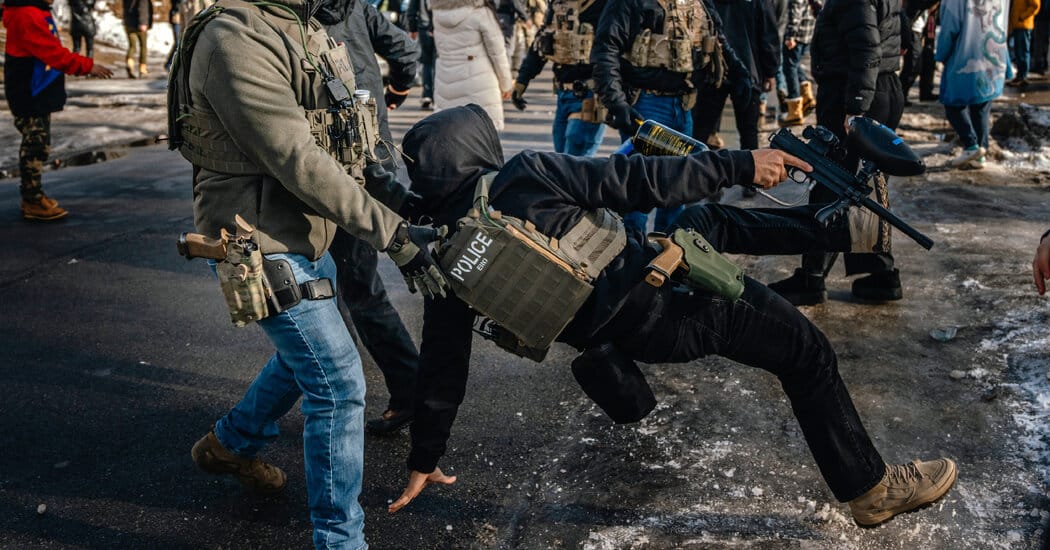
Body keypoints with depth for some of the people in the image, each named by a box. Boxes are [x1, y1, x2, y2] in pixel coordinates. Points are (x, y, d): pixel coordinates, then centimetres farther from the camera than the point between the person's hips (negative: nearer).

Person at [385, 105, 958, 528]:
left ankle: (841, 227, 35)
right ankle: (871, 488, 21)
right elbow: (633, 182, -19)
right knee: (808, 353, 10)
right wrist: (738, 163, -12)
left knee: (710, 220, 27)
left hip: (614, 333, 8)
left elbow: (442, 362, 4)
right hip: (658, 305, -8)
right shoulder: (522, 175, -18)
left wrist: (425, 458, 14)